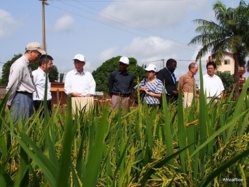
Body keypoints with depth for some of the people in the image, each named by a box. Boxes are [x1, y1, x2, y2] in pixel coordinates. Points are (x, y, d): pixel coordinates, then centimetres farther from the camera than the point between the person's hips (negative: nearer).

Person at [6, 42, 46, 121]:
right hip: (21, 98, -9)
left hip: (28, 98, 9)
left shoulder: (27, 65, 14)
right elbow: (11, 85, -14)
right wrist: (9, 102, -7)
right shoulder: (20, 65, -15)